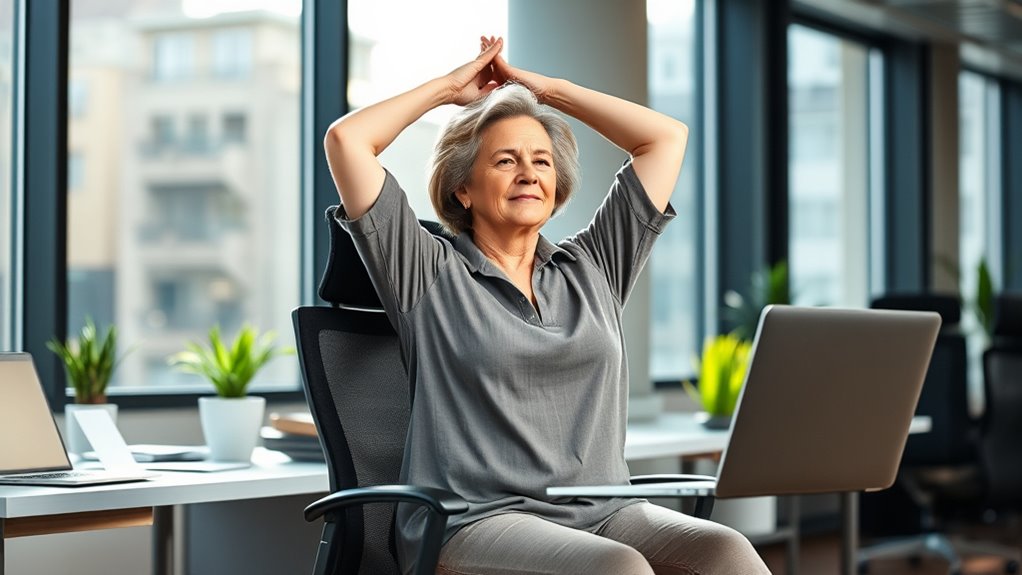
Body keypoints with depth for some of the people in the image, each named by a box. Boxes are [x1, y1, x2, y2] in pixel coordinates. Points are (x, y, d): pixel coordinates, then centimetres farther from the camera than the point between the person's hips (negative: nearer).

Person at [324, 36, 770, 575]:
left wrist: (548, 88, 26)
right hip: (476, 524, -4)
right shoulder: (430, 275, 9)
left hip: (604, 515, 5)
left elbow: (666, 136, 25)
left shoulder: (592, 268, 21)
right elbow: (345, 139, 2)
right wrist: (448, 87, 16)